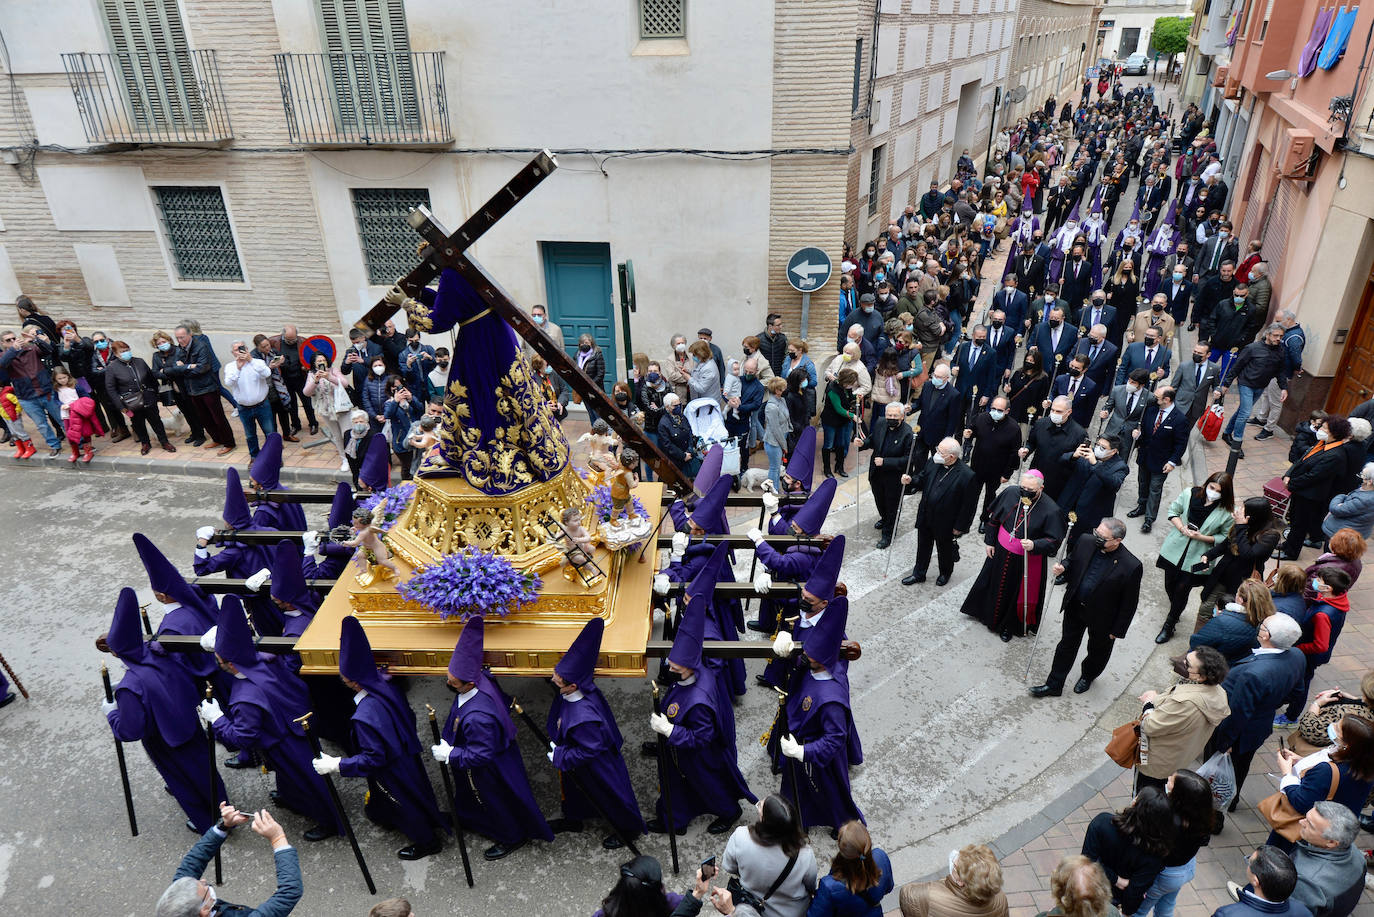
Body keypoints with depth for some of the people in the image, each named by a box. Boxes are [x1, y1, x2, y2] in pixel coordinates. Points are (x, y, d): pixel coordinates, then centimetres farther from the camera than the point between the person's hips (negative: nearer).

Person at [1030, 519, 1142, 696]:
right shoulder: (1086, 541, -17)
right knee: (1067, 645, 19)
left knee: (1098, 650, 25)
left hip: (1102, 617, -3)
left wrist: (1117, 630, -10)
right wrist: (1062, 566, -18)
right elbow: (1071, 559, 5)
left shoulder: (1131, 566, -29)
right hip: (1075, 606, 3)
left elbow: (1129, 603, -17)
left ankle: (1087, 676, 55)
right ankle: (1054, 685, 35)